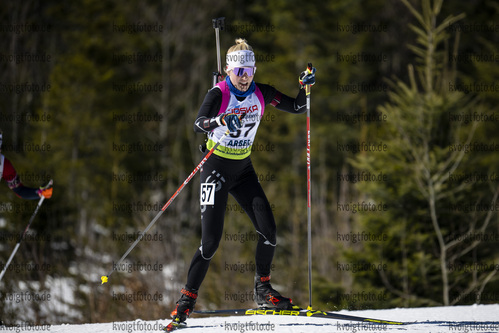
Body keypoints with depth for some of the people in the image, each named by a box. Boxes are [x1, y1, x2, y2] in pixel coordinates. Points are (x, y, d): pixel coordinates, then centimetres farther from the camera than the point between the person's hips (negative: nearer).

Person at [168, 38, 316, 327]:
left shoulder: (261, 94, -2)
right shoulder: (219, 94, -17)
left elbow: (298, 107, 6)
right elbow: (199, 124, -35)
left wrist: (307, 87, -13)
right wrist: (220, 122, -55)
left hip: (244, 169, 5)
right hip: (217, 169, -5)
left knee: (268, 229, -8)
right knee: (211, 240, -10)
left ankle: (263, 290, 11)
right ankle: (187, 299, 2)